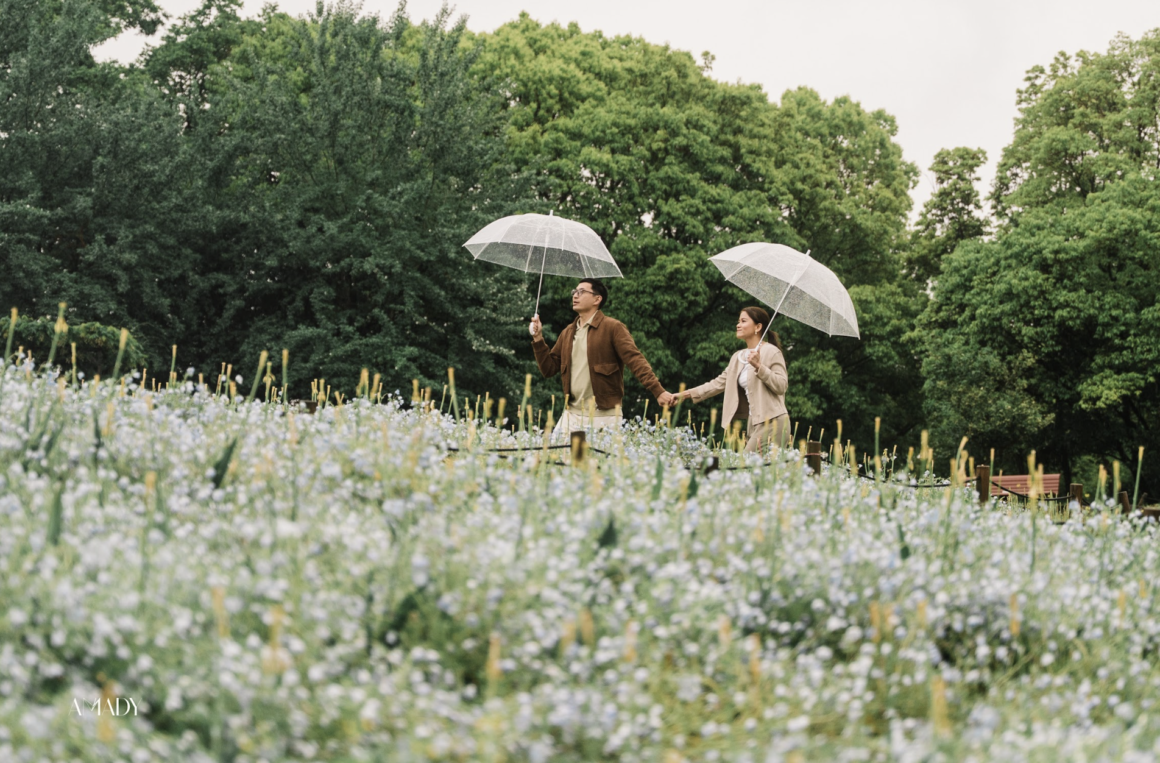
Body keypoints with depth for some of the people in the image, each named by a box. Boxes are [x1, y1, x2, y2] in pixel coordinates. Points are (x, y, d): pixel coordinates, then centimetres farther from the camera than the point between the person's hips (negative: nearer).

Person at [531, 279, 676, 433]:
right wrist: (538, 339, 4)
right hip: (571, 415, 6)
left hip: (603, 417, -6)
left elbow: (635, 360, -15)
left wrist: (659, 392, -26)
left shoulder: (612, 327, -6)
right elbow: (549, 369, 17)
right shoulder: (568, 332, 14)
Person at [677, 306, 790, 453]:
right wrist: (685, 395, 15)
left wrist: (759, 366, -21)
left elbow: (782, 385, -13)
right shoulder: (738, 357, 18)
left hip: (772, 421, -7)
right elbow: (718, 383, 20)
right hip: (755, 422, 7)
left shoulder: (771, 352, -5)